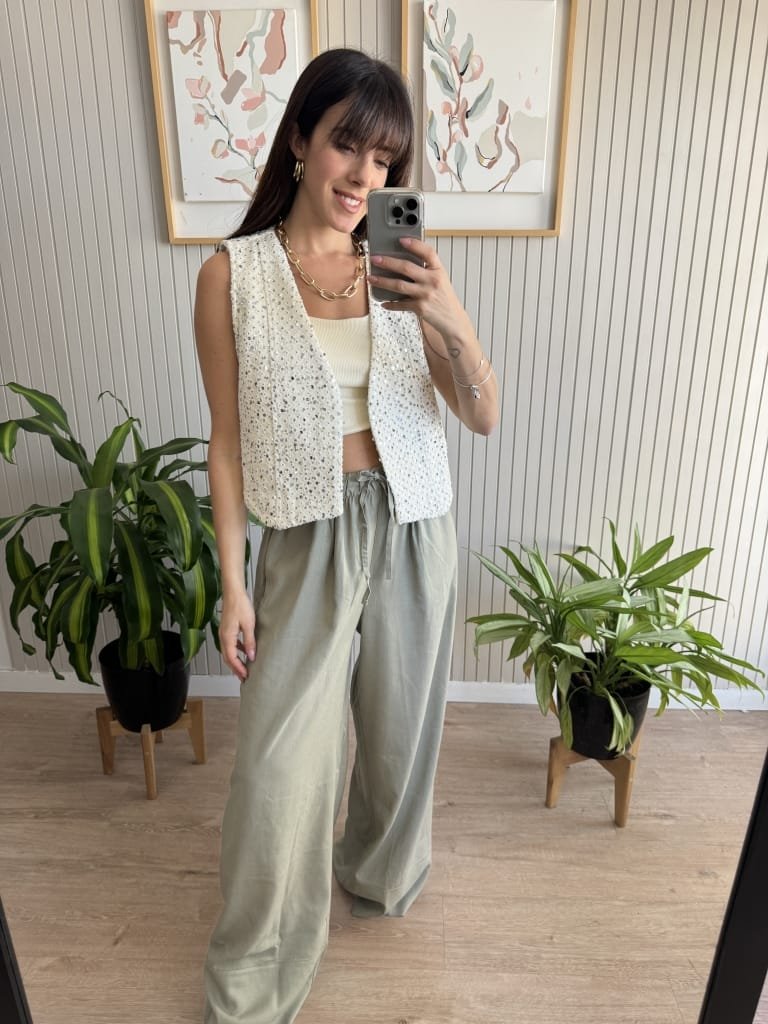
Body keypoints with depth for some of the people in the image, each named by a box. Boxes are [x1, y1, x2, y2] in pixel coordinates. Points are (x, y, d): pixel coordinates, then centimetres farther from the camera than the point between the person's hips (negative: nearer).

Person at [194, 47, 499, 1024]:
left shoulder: (402, 268, 0)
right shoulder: (232, 273, -6)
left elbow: (482, 415, -3)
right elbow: (228, 439, -3)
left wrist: (452, 321, -22)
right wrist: (232, 584, -4)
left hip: (414, 528, 3)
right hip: (309, 538, -2)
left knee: (402, 723, 18)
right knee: (278, 761, 2)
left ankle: (381, 873, 50)